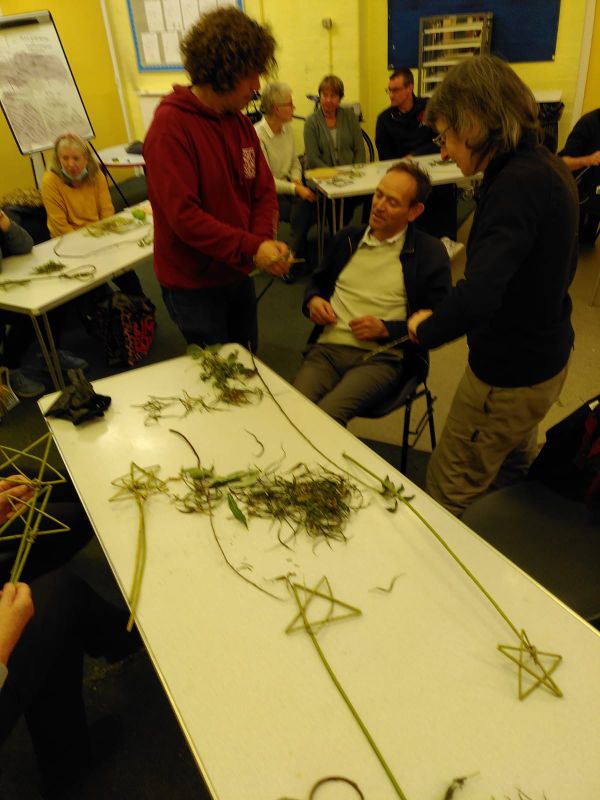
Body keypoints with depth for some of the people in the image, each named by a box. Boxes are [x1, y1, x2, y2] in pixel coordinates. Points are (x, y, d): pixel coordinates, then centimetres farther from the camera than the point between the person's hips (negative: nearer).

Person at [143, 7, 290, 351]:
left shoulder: (241, 123, 4)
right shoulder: (171, 126, -19)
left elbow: (264, 191, 3)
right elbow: (183, 214, -26)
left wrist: (264, 239, -17)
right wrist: (251, 248, -29)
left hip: (237, 274, 7)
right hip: (193, 283, -7)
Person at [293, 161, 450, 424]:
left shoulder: (430, 253, 5)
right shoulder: (346, 239, 18)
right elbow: (317, 281, 32)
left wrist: (386, 329, -9)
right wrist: (313, 300, 9)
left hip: (381, 357, -3)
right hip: (327, 347, 4)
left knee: (325, 415, -30)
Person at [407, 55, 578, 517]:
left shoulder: (516, 185, -27)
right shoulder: (547, 167, 2)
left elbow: (477, 297, -41)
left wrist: (425, 329, -21)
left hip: (510, 372, -9)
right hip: (548, 354, 10)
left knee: (448, 487, 7)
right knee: (515, 446, 37)